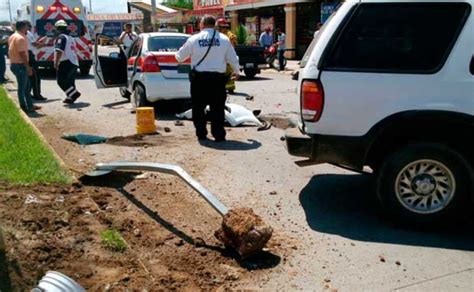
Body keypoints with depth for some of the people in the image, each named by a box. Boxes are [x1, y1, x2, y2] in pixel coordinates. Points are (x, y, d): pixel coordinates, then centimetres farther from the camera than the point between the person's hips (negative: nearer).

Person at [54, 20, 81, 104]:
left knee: (61, 81, -8)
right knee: (70, 82, 13)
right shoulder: (71, 38, 22)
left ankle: (74, 93, -18)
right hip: (74, 63, 9)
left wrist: (56, 62, -21)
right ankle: (70, 97, 14)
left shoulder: (61, 37, -8)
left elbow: (59, 51, -21)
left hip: (66, 63, -9)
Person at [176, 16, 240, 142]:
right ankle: (219, 135, 4)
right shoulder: (224, 39, 1)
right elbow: (233, 59, 8)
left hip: (198, 77, 0)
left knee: (198, 107, 12)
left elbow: (180, 56, 8)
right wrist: (236, 72, 26)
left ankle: (201, 134, 15)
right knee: (217, 108, 6)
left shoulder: (194, 39, -1)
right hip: (218, 77, 0)